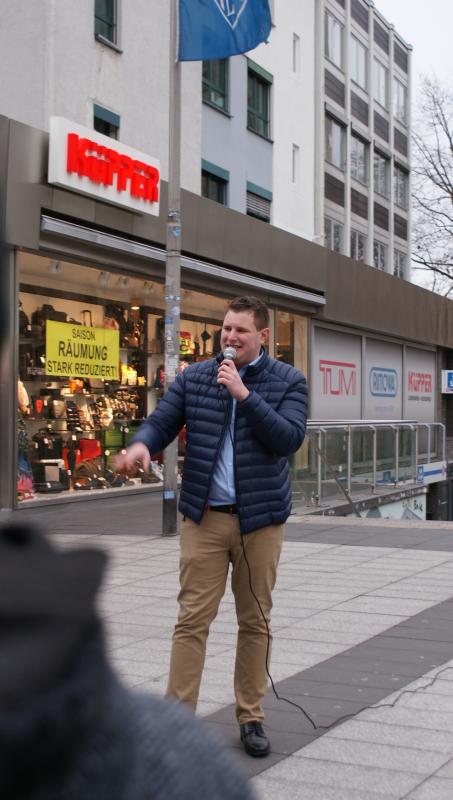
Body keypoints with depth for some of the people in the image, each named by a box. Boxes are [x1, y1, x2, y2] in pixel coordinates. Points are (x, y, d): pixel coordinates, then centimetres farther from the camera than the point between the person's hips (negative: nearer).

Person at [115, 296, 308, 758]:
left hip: (261, 517, 0)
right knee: (192, 618, -2)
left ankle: (251, 716, 20)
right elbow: (161, 422, 1)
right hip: (204, 516, 1)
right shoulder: (194, 378, 6)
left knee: (255, 621, 9)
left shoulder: (288, 381, 1)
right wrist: (141, 444, -23)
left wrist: (244, 394, -18)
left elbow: (289, 439, -11)